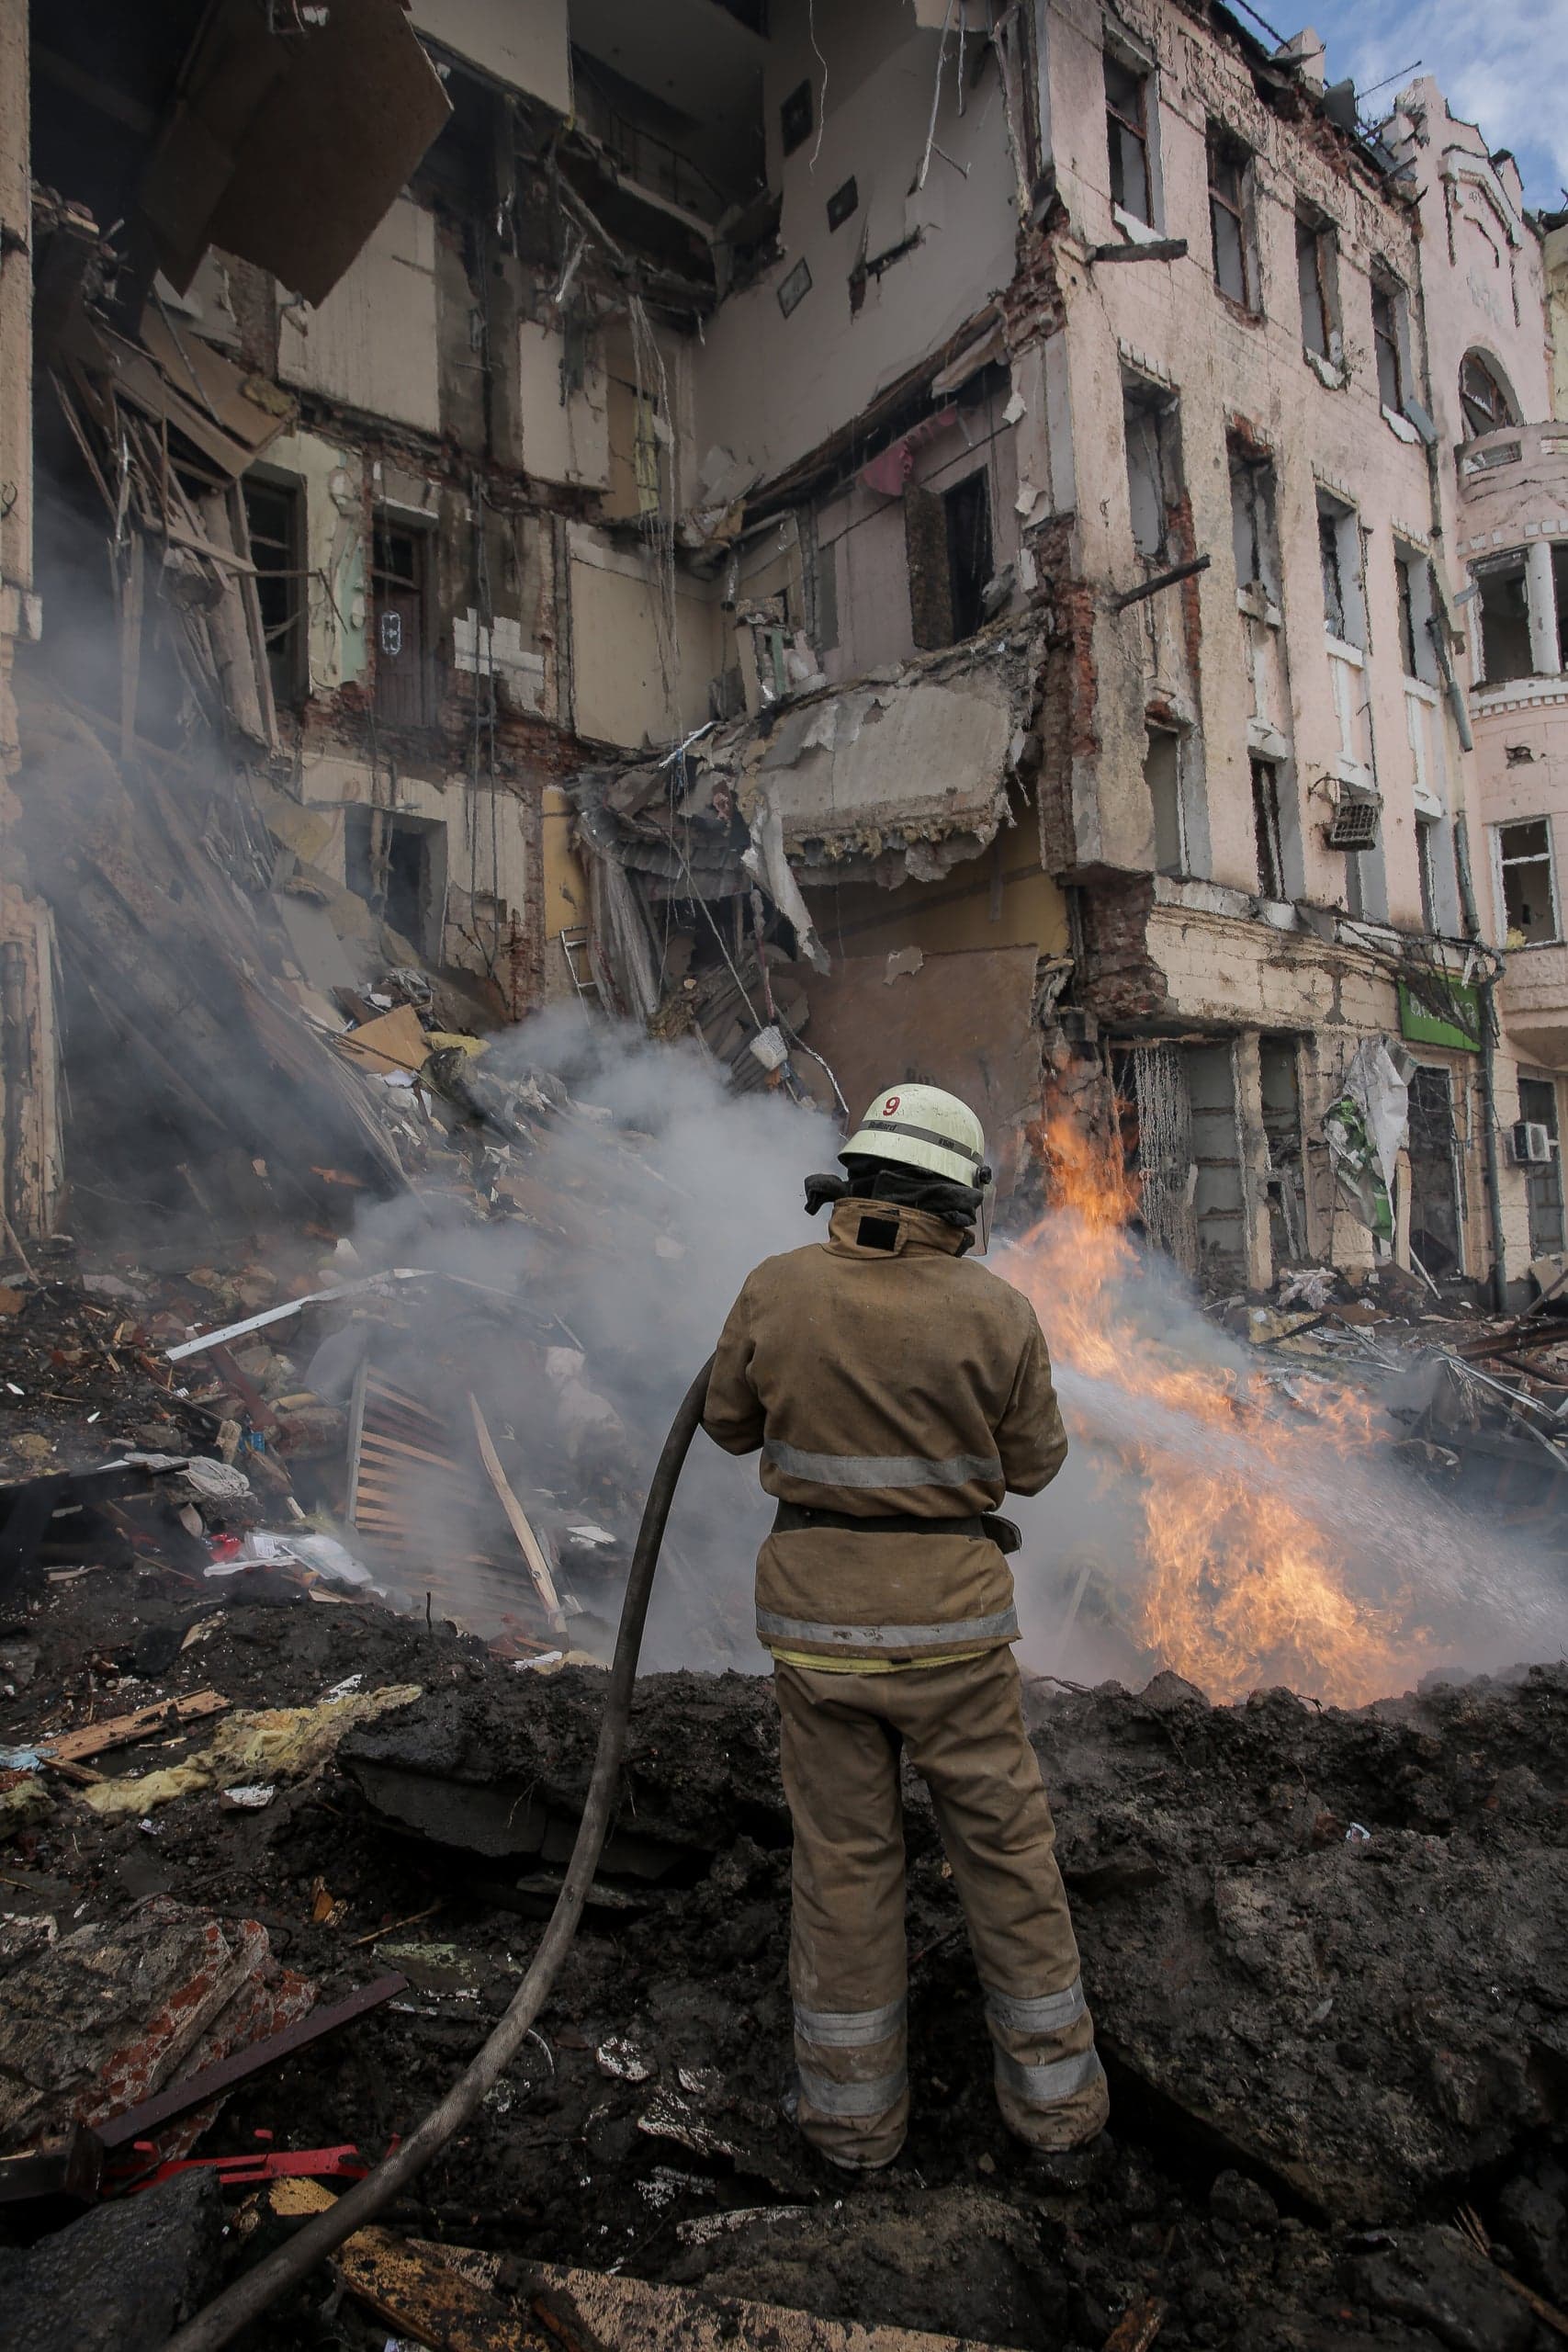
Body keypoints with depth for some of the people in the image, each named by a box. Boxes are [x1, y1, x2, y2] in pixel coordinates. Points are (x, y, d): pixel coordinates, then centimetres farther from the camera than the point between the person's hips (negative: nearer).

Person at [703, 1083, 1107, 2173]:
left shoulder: (777, 1289, -8)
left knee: (845, 1859, 16)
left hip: (815, 1616, 2)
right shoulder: (999, 1312, -11)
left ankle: (856, 2107, 32)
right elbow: (1034, 1463, 2)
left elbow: (733, 1424, 7)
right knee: (1007, 1850, 18)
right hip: (950, 1621, -1)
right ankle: (1053, 2089, 34)